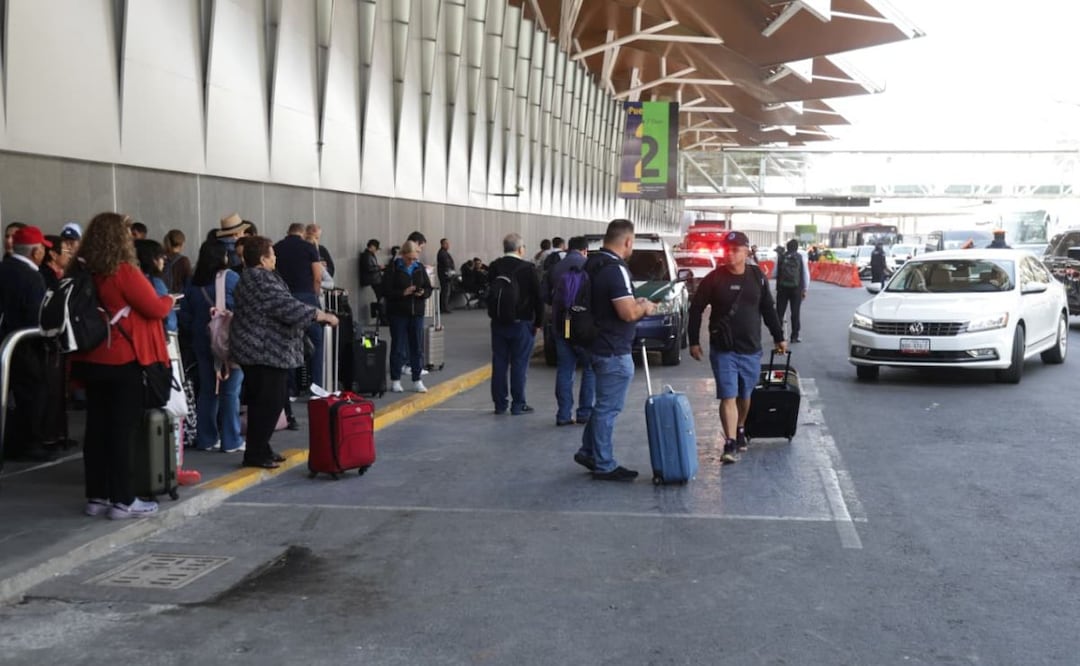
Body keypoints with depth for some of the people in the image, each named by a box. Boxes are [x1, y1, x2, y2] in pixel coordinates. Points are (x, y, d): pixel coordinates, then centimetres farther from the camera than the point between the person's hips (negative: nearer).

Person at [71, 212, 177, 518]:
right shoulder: (124, 272, -15)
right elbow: (155, 309, -11)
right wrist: (169, 300, 9)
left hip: (91, 360, 7)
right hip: (124, 360, -7)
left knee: (97, 427, 10)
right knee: (124, 428, -2)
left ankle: (96, 497, 15)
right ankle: (122, 500, 0)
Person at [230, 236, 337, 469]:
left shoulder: (250, 278, 18)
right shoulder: (261, 280, -16)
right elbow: (287, 306, -21)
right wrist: (322, 315, -14)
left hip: (255, 351, 11)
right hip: (265, 352, -11)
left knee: (262, 403, 15)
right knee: (269, 403, -6)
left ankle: (259, 450, 21)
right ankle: (255, 454, -2)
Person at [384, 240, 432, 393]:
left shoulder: (420, 268, 6)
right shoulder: (394, 269, -6)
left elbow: (428, 288, 9)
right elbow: (386, 290, -10)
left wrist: (423, 293, -12)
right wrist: (403, 293, -21)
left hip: (417, 313, 4)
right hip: (398, 313, -4)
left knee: (417, 347, 6)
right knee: (398, 347, 3)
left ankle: (417, 380, 14)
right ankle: (395, 380, 14)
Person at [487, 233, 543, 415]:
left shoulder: (493, 268, 1)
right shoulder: (528, 268, -11)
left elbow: (489, 294, 11)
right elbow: (538, 297, -8)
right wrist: (538, 322, 2)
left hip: (498, 323, 4)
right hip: (521, 323, -4)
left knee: (499, 363, 9)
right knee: (519, 364, 2)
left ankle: (499, 403, 14)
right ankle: (518, 404, 5)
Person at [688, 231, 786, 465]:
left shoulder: (757, 277, 2)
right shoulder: (714, 279, -6)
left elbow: (768, 310, 12)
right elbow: (696, 309, 0)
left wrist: (779, 337, 13)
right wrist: (694, 341, -2)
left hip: (751, 349, 3)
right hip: (723, 350, -3)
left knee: (745, 395, 16)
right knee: (728, 397, -10)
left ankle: (740, 430, 39)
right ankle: (730, 444, -13)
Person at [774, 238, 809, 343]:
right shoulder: (801, 258, 0)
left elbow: (775, 273, 3)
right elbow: (805, 274, 0)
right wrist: (805, 289, 6)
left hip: (782, 287, 1)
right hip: (796, 288, -1)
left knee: (779, 312, 7)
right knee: (795, 313, 6)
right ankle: (794, 336, 7)